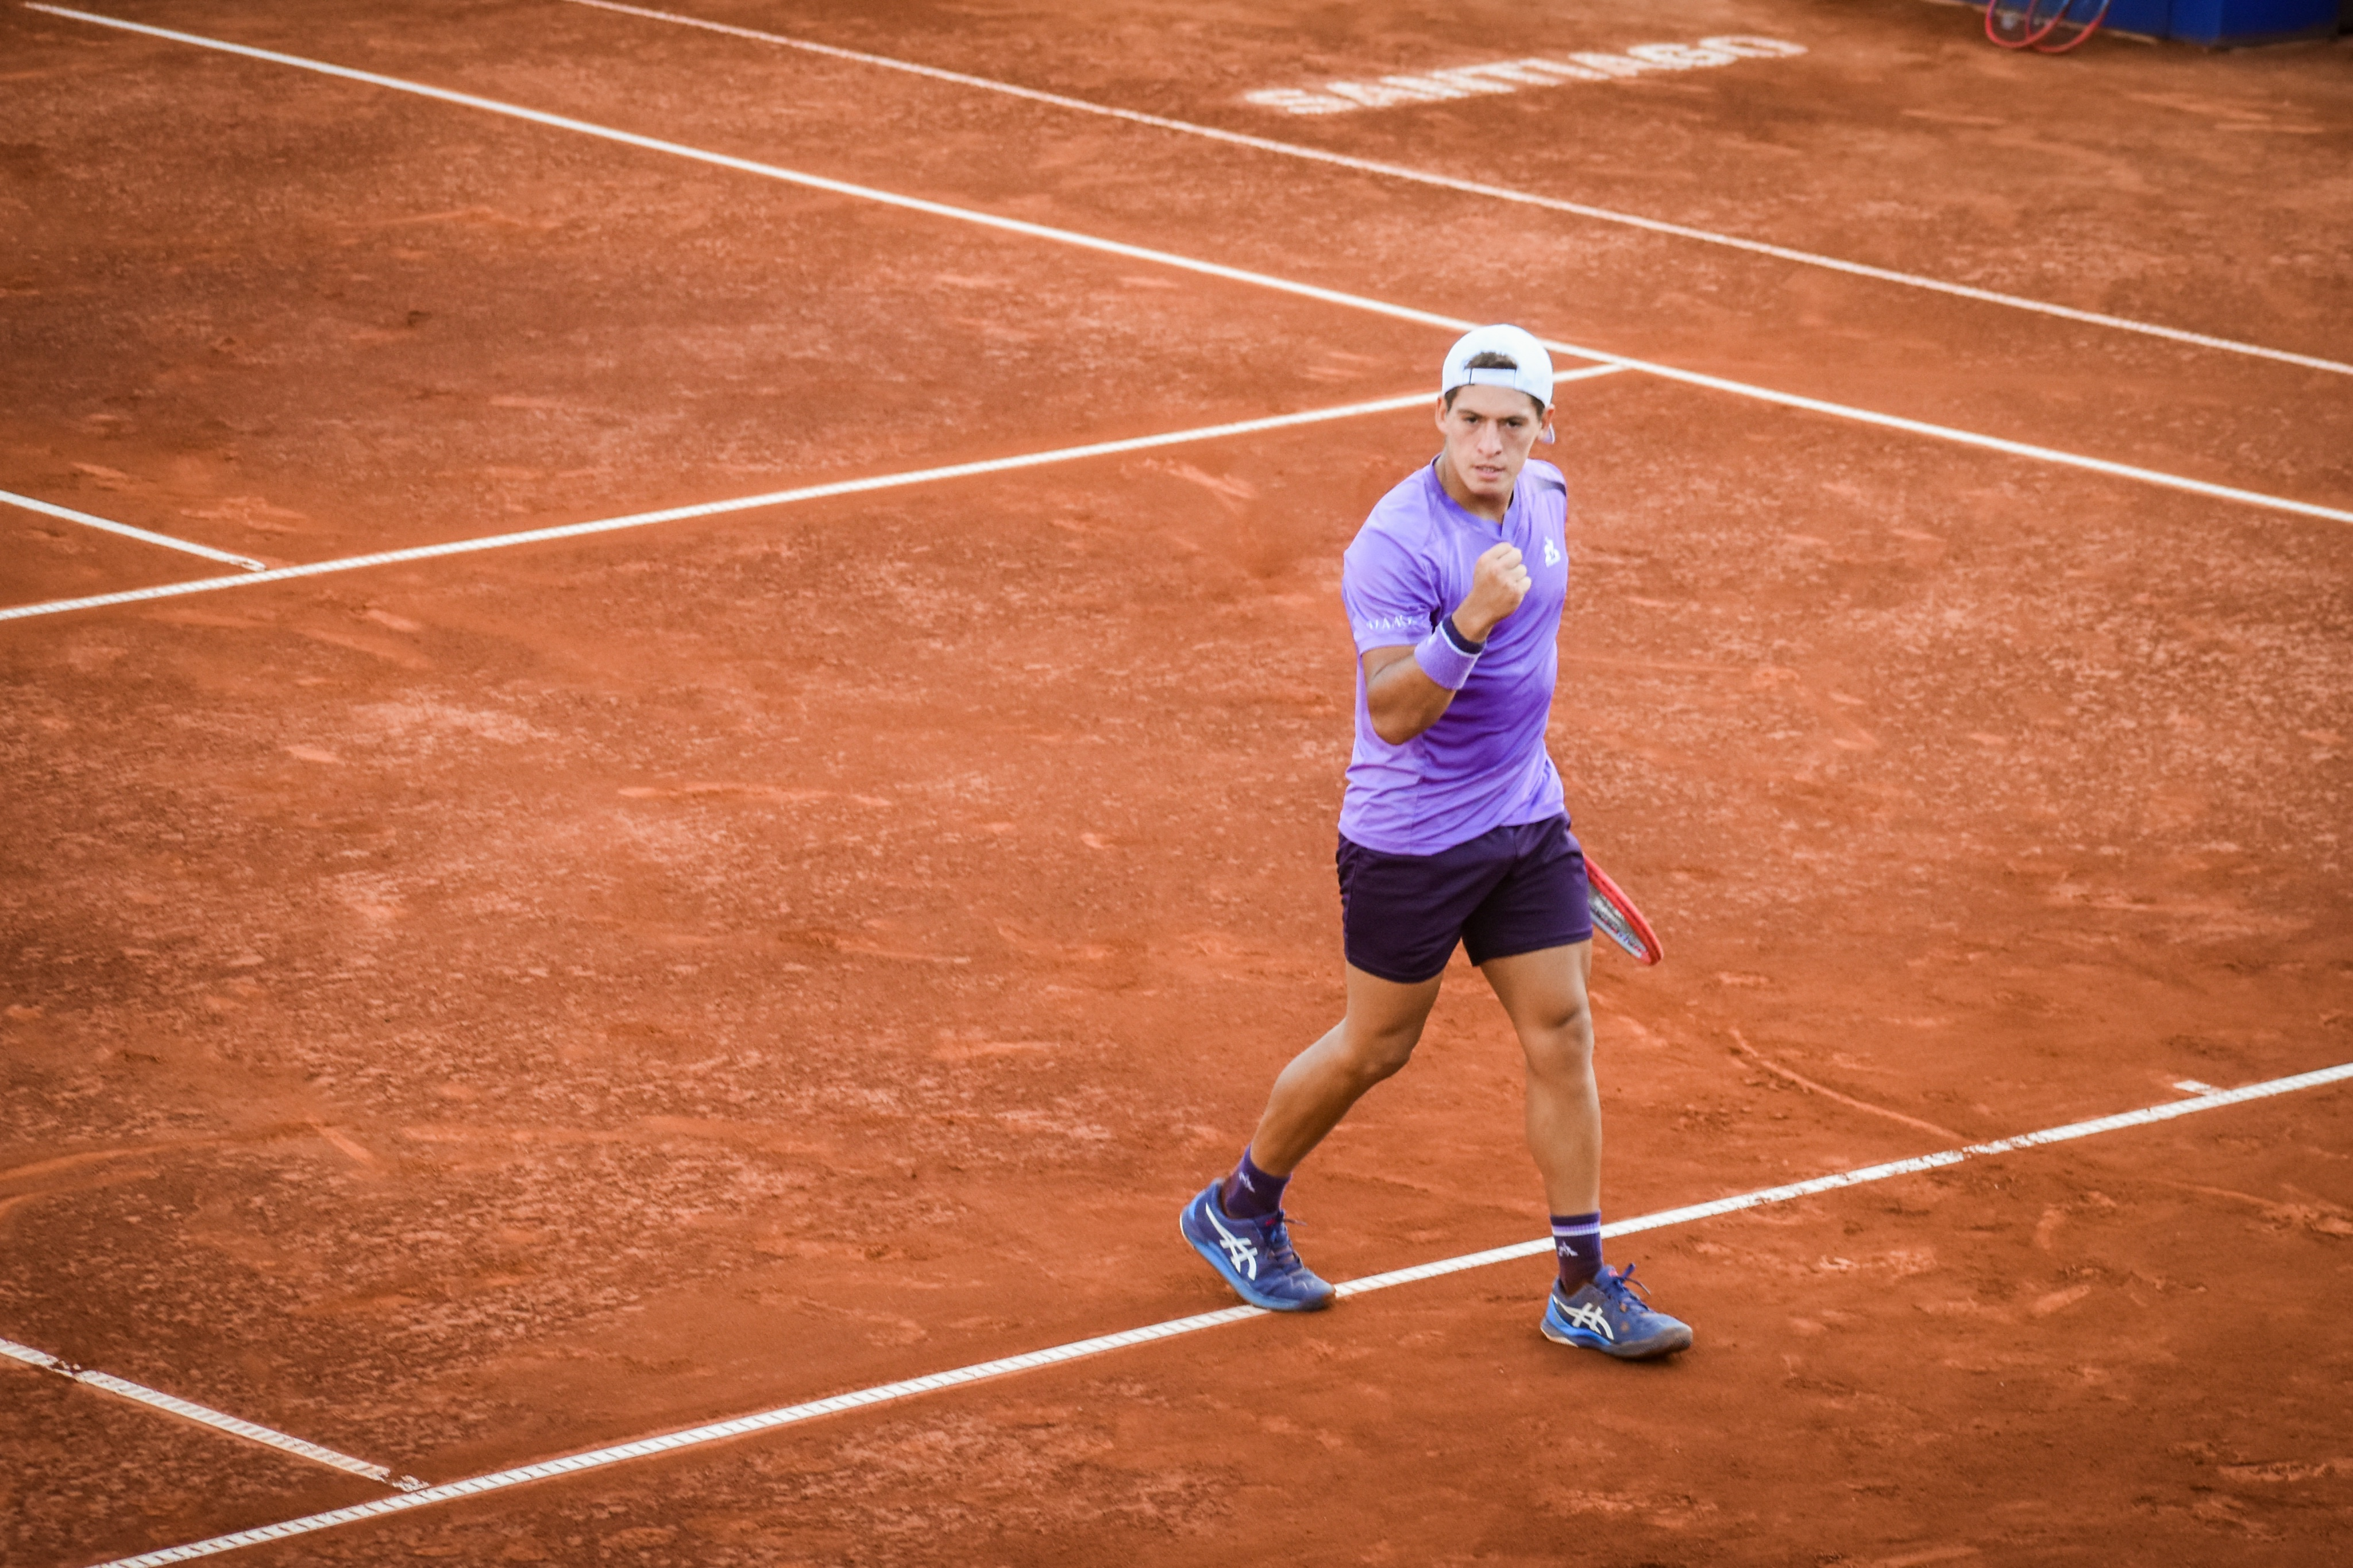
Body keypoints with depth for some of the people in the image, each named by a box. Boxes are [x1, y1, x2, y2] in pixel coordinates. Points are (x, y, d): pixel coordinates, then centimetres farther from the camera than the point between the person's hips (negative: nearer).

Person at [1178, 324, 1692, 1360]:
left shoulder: (1545, 500, 0)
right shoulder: (1395, 544, -24)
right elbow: (1392, 713, -32)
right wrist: (1468, 624, -46)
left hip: (1527, 820, 6)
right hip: (1411, 837, -6)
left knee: (1561, 1036, 3)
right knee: (1375, 1049, 8)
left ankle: (1584, 1290, 9)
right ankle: (1238, 1210, 31)